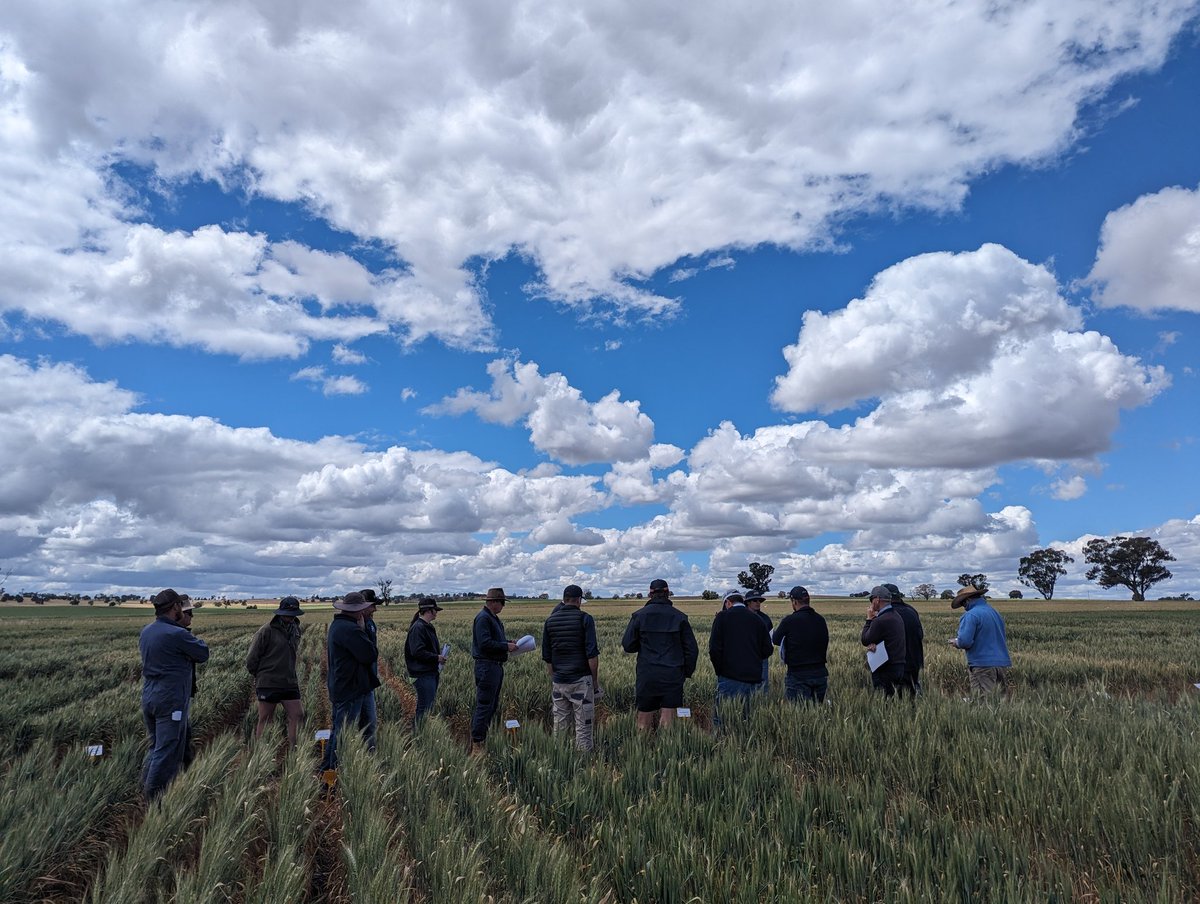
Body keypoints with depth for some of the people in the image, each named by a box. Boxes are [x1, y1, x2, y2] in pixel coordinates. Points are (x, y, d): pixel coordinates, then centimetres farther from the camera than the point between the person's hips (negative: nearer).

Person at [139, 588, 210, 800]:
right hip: (171, 701, -8)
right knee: (167, 751, 2)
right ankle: (154, 796, 8)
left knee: (156, 746, 21)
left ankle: (146, 786, 26)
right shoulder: (177, 634, -20)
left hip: (148, 697, 8)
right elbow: (203, 654, -10)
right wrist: (192, 638, 6)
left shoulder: (146, 631, 5)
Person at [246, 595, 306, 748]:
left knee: (297, 715, 2)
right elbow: (252, 658, -8)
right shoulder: (266, 631, -13)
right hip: (268, 684, -6)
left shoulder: (295, 630, 10)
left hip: (289, 683, 6)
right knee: (265, 719, 5)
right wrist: (260, 676, 3)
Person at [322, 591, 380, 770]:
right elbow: (370, 655, -19)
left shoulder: (335, 625, 12)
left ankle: (327, 768, 28)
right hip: (351, 690, -10)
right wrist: (363, 631, -11)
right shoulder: (350, 629, -22)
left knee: (337, 730, 19)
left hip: (340, 688, 10)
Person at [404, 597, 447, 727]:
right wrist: (437, 658, -16)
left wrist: (438, 671, 16)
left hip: (431, 673, 10)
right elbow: (417, 652, -22)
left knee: (429, 706, 15)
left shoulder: (429, 627, 15)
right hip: (423, 674, -10)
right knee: (424, 707, -5)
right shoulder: (418, 627, -16)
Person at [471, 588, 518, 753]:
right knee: (484, 706, -7)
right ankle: (476, 744, -2)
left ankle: (481, 738, 25)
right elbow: (485, 643, -24)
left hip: (496, 666, 11)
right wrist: (506, 646, -17)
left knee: (493, 706, 16)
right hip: (487, 666, -11)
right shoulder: (483, 618, -16)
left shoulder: (494, 618, 17)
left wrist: (509, 643, 10)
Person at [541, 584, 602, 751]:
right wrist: (595, 679, -2)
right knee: (583, 726, 3)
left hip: (559, 681, 4)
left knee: (560, 726, 13)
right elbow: (592, 653, -12)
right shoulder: (585, 619, -7)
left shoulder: (550, 620, 6)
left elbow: (546, 656, 10)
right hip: (581, 680, -4)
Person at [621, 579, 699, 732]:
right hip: (672, 676, 0)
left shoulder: (639, 615, -3)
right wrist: (687, 673, 14)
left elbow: (627, 646, -1)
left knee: (644, 721, 11)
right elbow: (692, 649, 2)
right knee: (668, 723, 5)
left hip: (646, 676, 0)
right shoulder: (679, 617, -1)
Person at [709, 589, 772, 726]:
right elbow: (767, 649, 8)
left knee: (720, 719, 1)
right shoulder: (757, 619, 8)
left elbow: (714, 648, -8)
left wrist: (719, 671, 5)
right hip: (754, 678, 4)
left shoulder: (722, 617, -2)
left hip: (730, 678, -4)